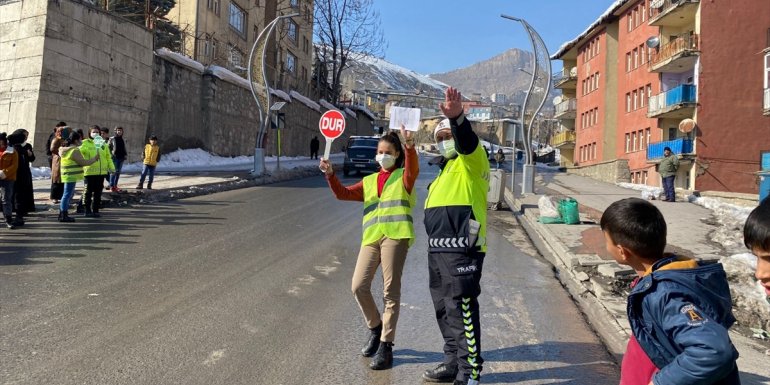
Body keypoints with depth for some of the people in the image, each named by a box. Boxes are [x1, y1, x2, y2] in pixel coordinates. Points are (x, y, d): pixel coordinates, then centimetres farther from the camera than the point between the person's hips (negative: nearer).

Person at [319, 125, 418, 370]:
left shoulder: (403, 177, 10)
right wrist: (330, 175, -5)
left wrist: (410, 146, -32)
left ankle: (386, 345, 7)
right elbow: (343, 194, 11)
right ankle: (375, 328, 23)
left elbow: (413, 169, -14)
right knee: (359, 286, -2)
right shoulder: (369, 181, 21)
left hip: (395, 235, -4)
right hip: (371, 237, 4)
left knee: (390, 291, -2)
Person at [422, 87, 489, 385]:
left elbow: (467, 141, -27)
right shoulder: (446, 169, 24)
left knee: (461, 310, -7)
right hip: (438, 249, 10)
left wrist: (457, 117, -48)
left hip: (462, 249, -10)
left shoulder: (472, 161, -3)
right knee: (444, 308, 17)